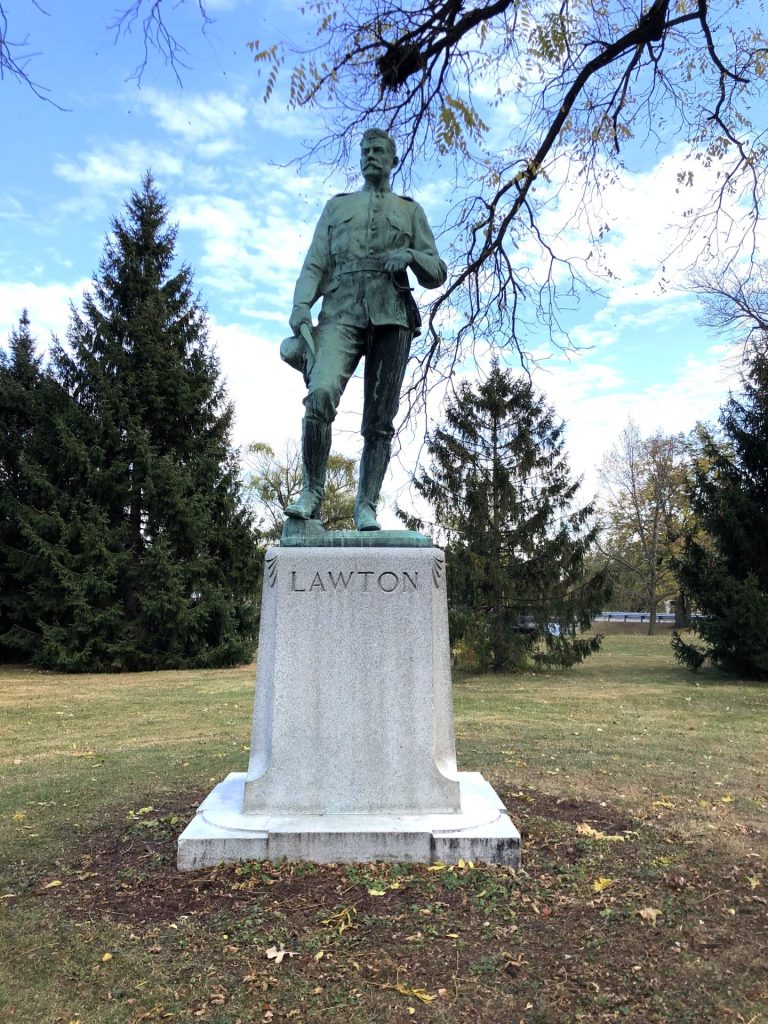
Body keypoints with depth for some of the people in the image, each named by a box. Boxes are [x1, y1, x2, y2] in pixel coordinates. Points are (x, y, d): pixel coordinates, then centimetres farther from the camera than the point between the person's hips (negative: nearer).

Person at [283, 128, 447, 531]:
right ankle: (311, 491, -15)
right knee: (320, 395, -25)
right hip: (340, 311, 0)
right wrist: (301, 306, -3)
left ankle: (366, 507, -4)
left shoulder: (410, 210, 25)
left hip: (391, 315, 0)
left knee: (379, 419, -7)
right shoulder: (337, 206, 27)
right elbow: (315, 264, 16)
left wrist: (411, 256, -3)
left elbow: (437, 274, 18)